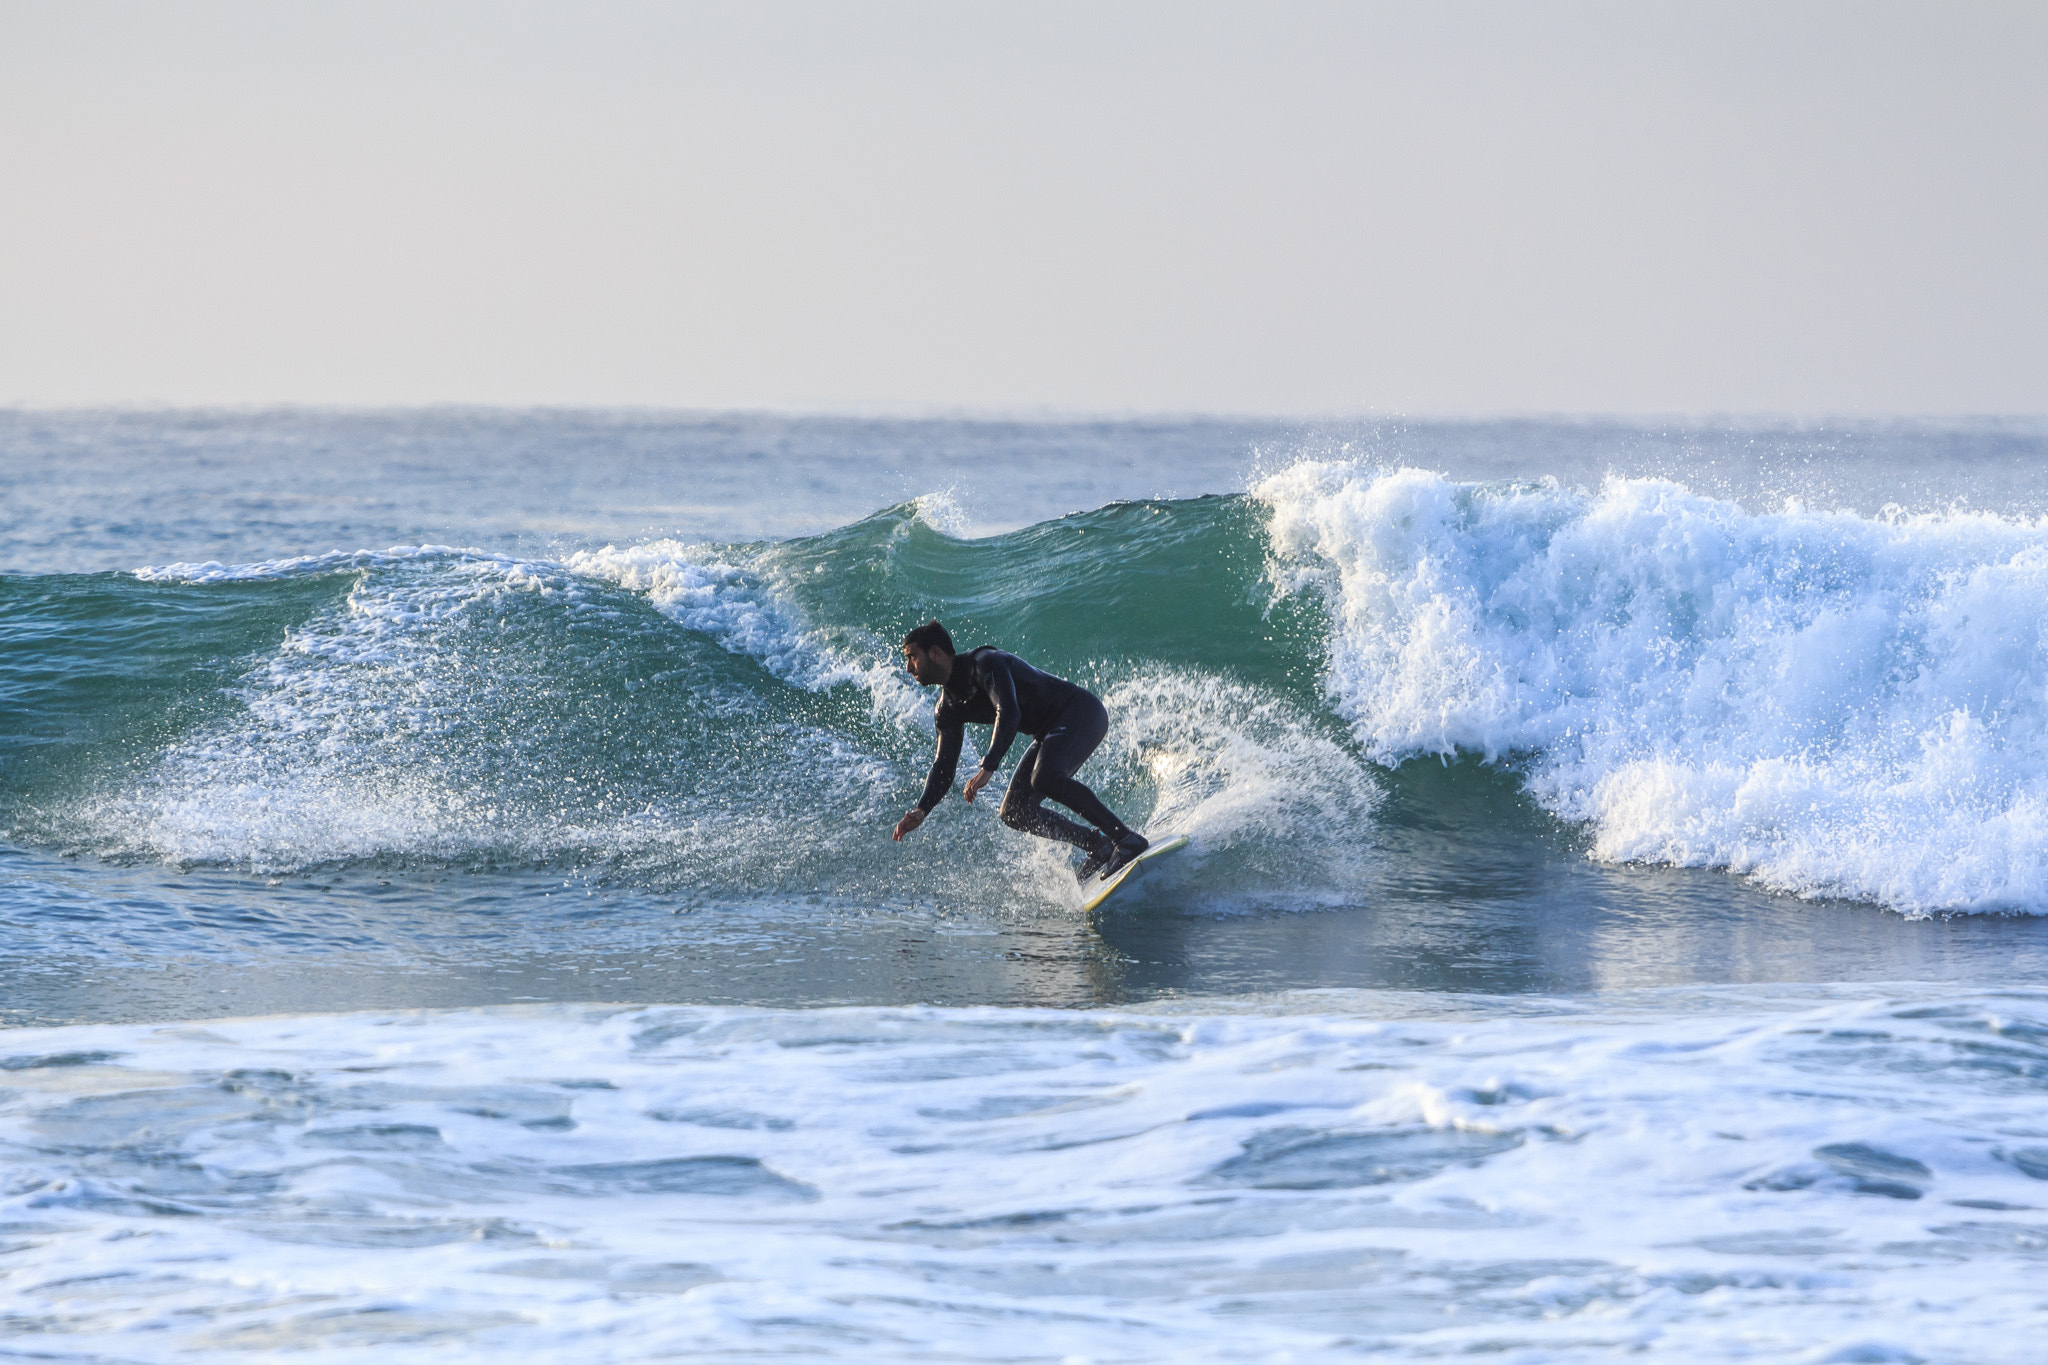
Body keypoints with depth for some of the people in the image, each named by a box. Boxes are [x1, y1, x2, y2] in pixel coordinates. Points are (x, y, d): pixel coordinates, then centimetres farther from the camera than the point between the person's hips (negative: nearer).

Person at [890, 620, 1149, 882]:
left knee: (1044, 777, -35)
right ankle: (1098, 845, 6)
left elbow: (1008, 714, -35)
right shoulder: (948, 708, 6)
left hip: (1083, 712, -9)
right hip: (1051, 731, 9)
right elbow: (944, 767, 7)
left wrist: (987, 768, -45)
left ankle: (1127, 838, -31)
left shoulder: (985, 663, -21)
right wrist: (921, 810, -11)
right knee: (1015, 813, 0)